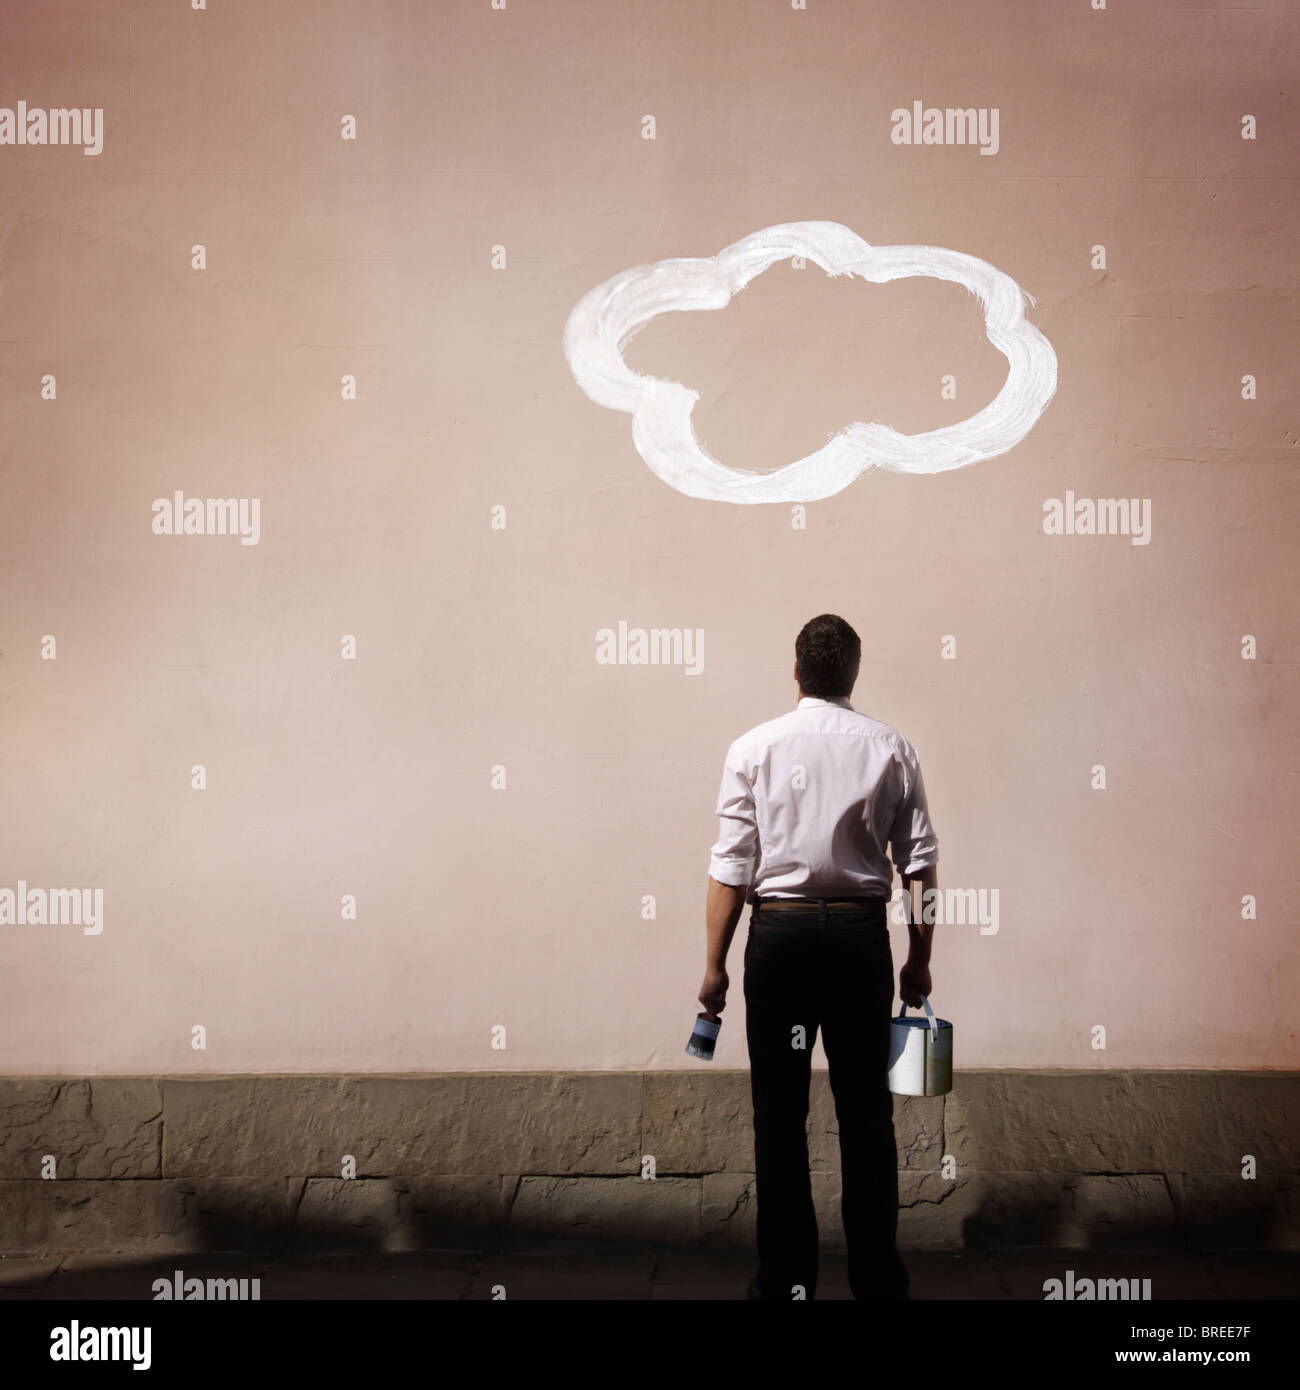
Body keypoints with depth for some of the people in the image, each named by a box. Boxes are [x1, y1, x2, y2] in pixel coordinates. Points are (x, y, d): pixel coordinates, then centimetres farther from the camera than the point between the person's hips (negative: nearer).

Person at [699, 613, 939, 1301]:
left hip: (779, 934, -1)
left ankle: (786, 1278, 10)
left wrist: (715, 964, 2)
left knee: (779, 1113, 5)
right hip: (861, 934, 1)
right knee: (865, 1109, 8)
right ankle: (877, 1277, 14)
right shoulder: (891, 749, 2)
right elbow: (920, 862, 3)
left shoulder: (754, 748, -2)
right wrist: (919, 959, 11)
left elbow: (731, 865, -4)